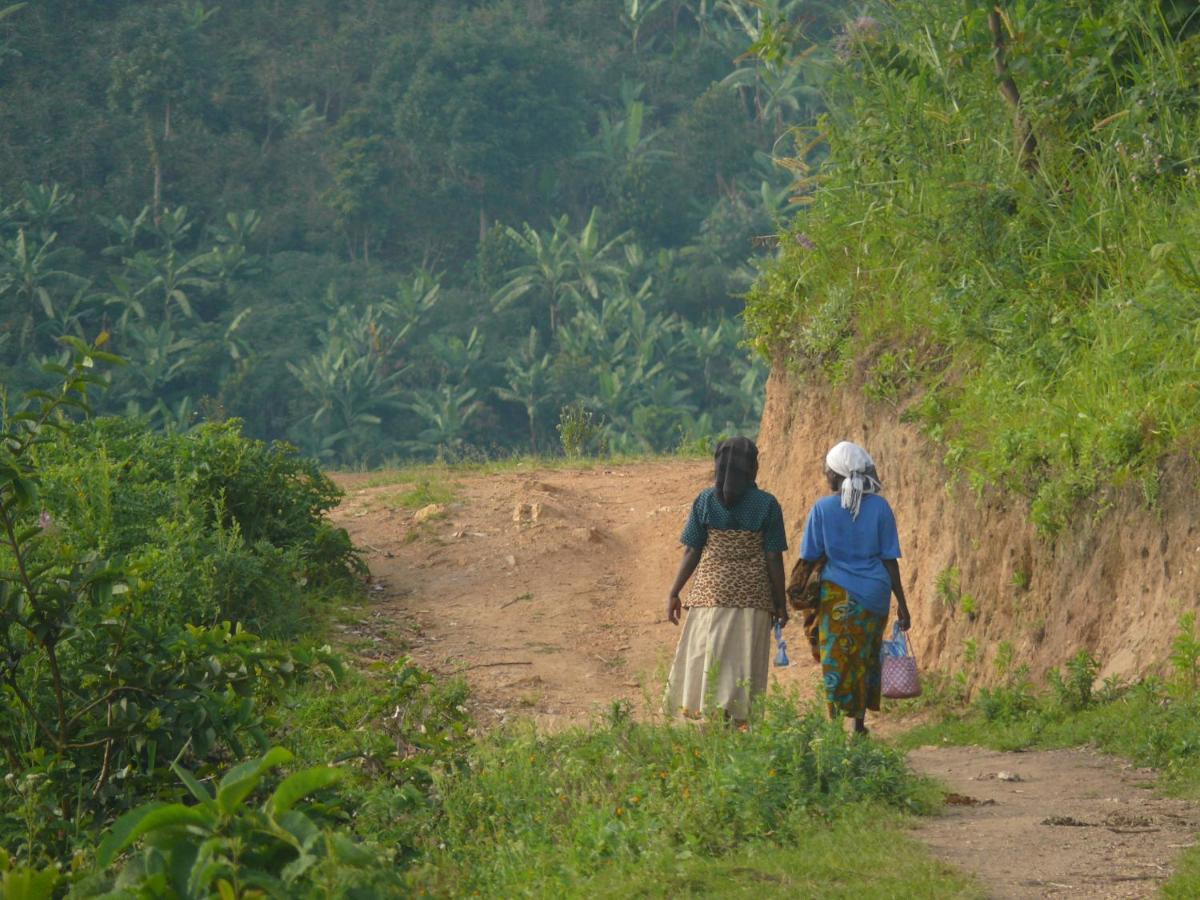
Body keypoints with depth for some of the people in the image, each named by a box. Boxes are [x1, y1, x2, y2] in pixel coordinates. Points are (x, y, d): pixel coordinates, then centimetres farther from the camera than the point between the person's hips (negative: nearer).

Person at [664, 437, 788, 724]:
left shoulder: (705, 501, -1)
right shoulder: (767, 505, -4)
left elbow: (691, 553, -1)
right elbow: (774, 560, -5)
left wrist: (674, 593, 7)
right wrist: (781, 603, 4)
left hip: (711, 590, 1)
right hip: (753, 593, -1)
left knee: (706, 658, 6)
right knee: (744, 661, 4)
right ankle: (740, 721, 2)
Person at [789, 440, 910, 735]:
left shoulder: (822, 509, -6)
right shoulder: (879, 507, -2)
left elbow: (809, 559, -2)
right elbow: (890, 559, -1)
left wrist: (796, 591, 13)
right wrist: (901, 603, 3)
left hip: (837, 592, -2)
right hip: (874, 594, 2)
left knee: (835, 663, 4)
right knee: (867, 658, 17)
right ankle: (859, 723, 24)